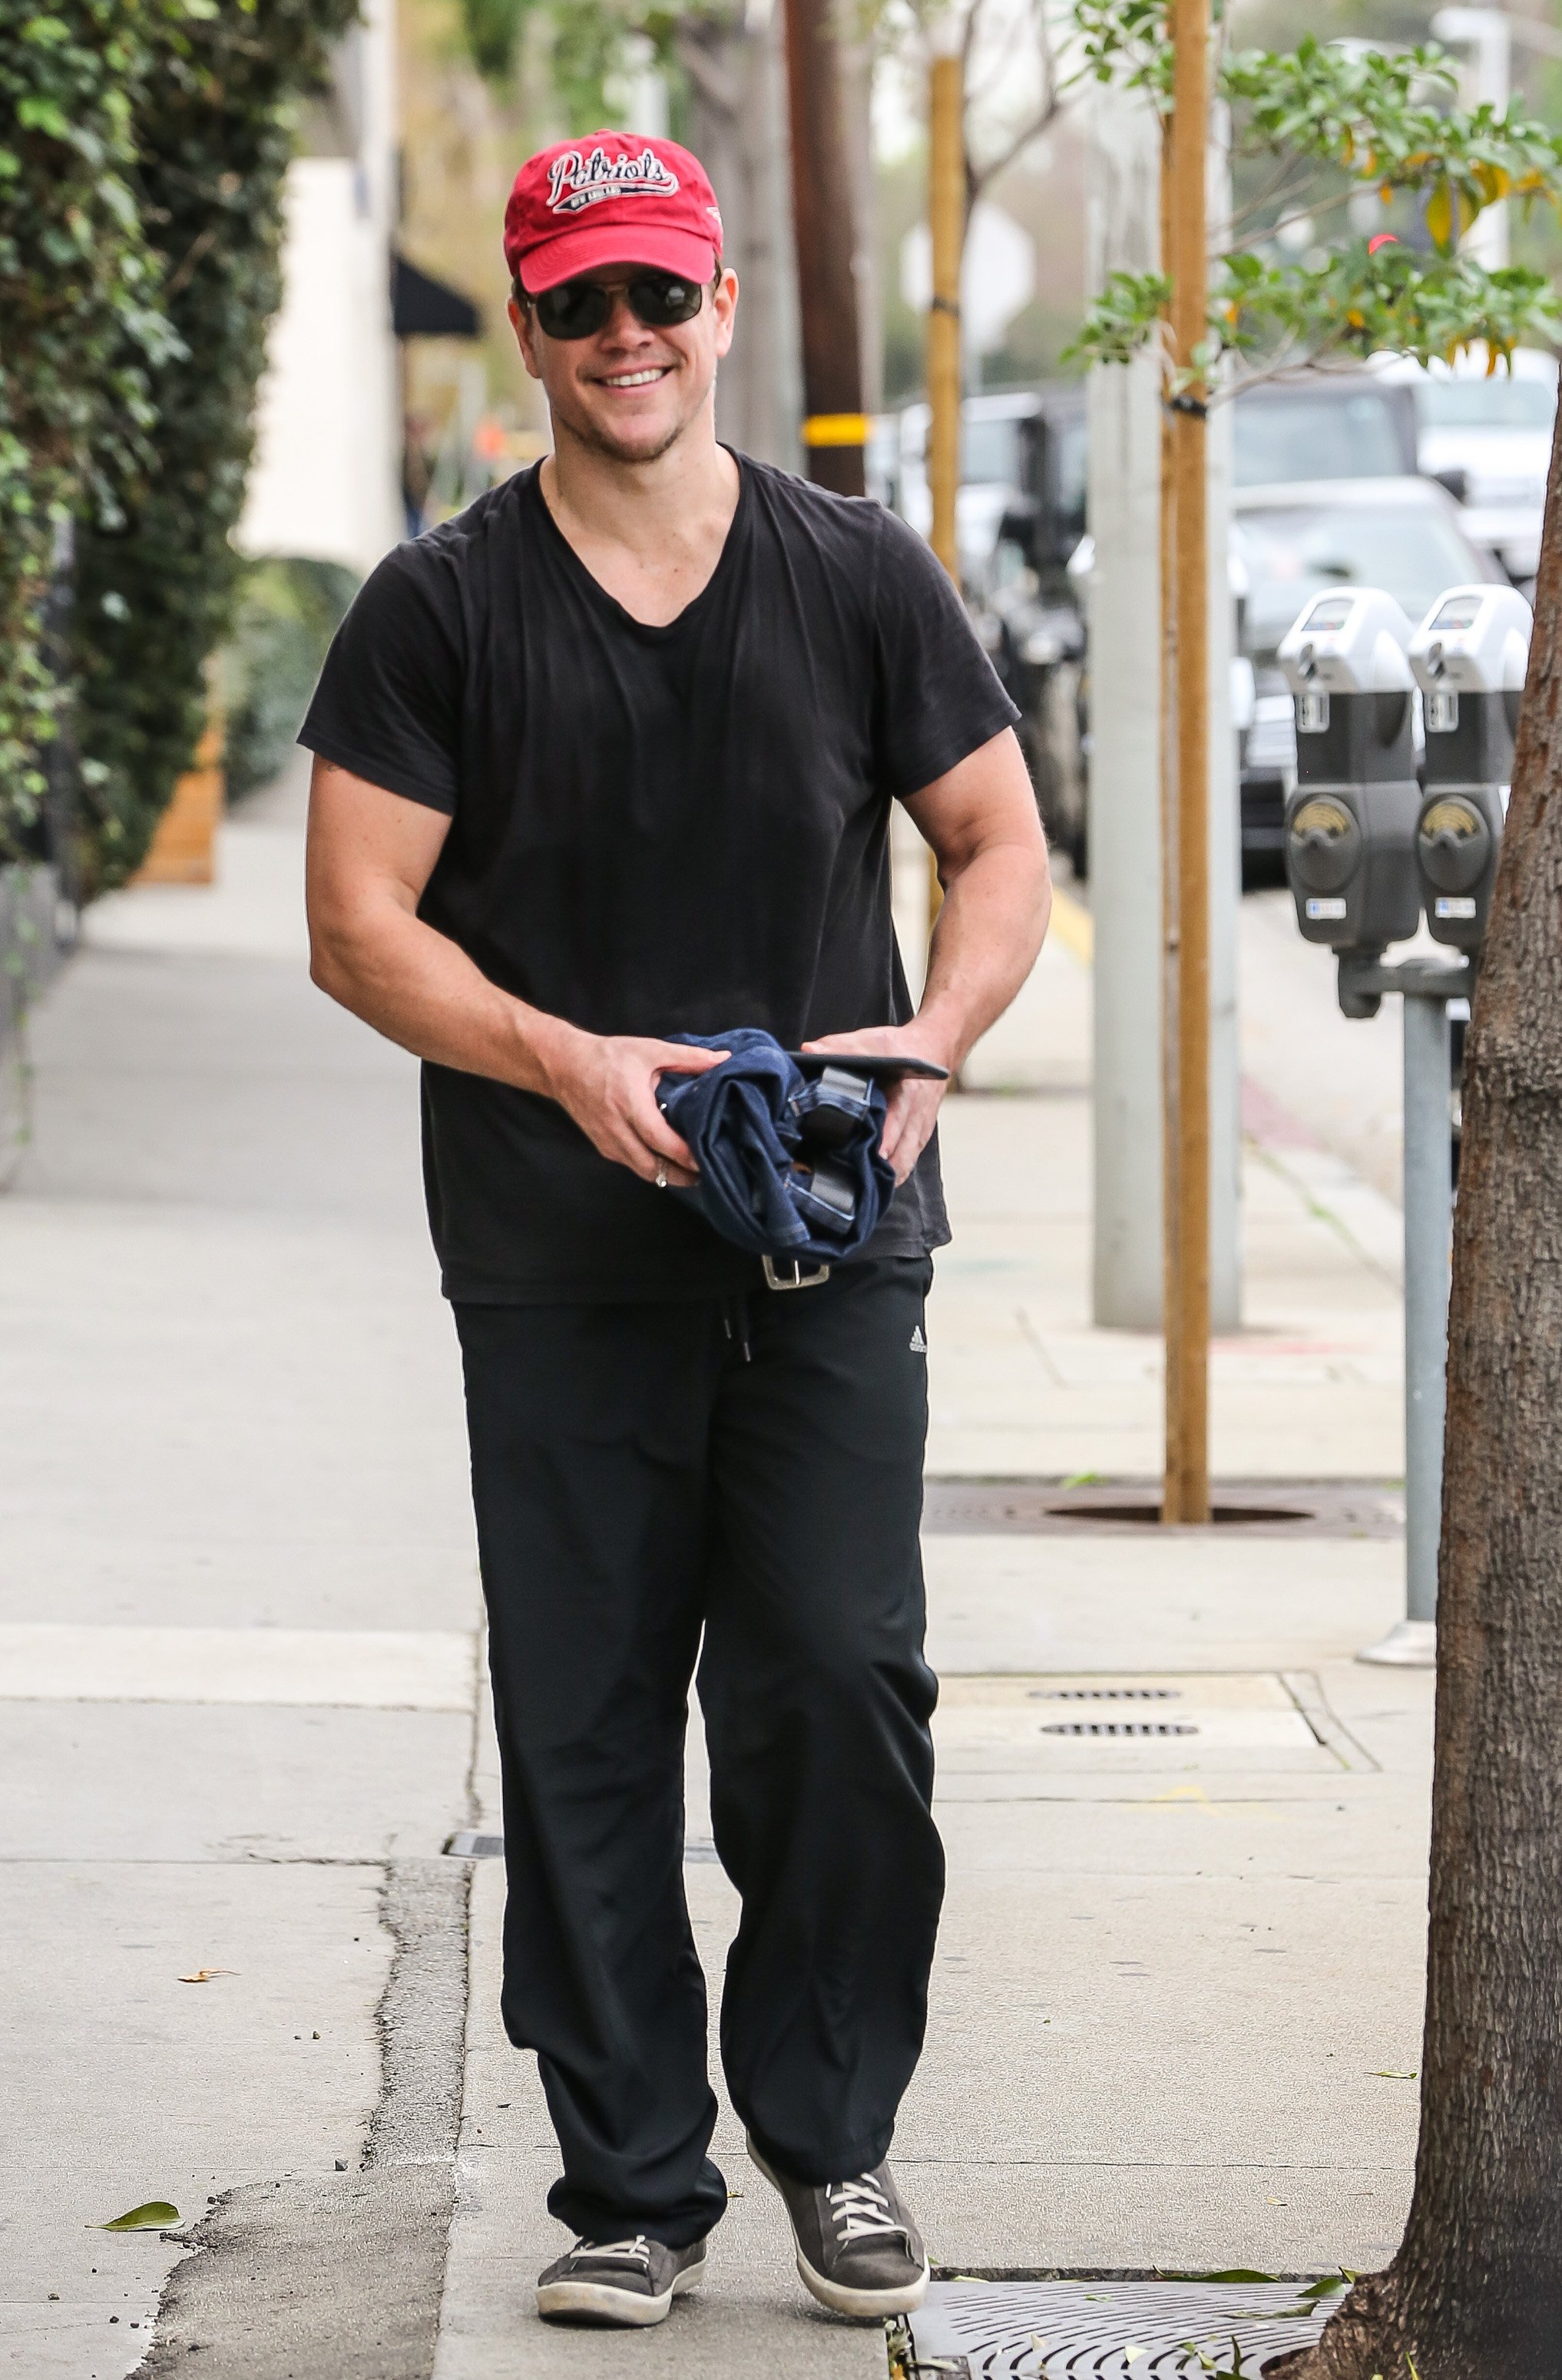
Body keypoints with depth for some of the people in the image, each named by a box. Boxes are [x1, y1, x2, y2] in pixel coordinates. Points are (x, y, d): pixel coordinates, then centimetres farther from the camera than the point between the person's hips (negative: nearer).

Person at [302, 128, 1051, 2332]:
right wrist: (570, 1063, -17)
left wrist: (931, 1037, -7)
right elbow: (360, 925, -1)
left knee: (843, 1680, -7)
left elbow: (1001, 850, 12)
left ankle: (831, 2129, 12)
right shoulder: (441, 609, 3)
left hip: (834, 1244, 0)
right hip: (561, 1264, 0)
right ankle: (633, 2187, 13)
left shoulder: (860, 577, 7)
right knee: (586, 1732, 2)